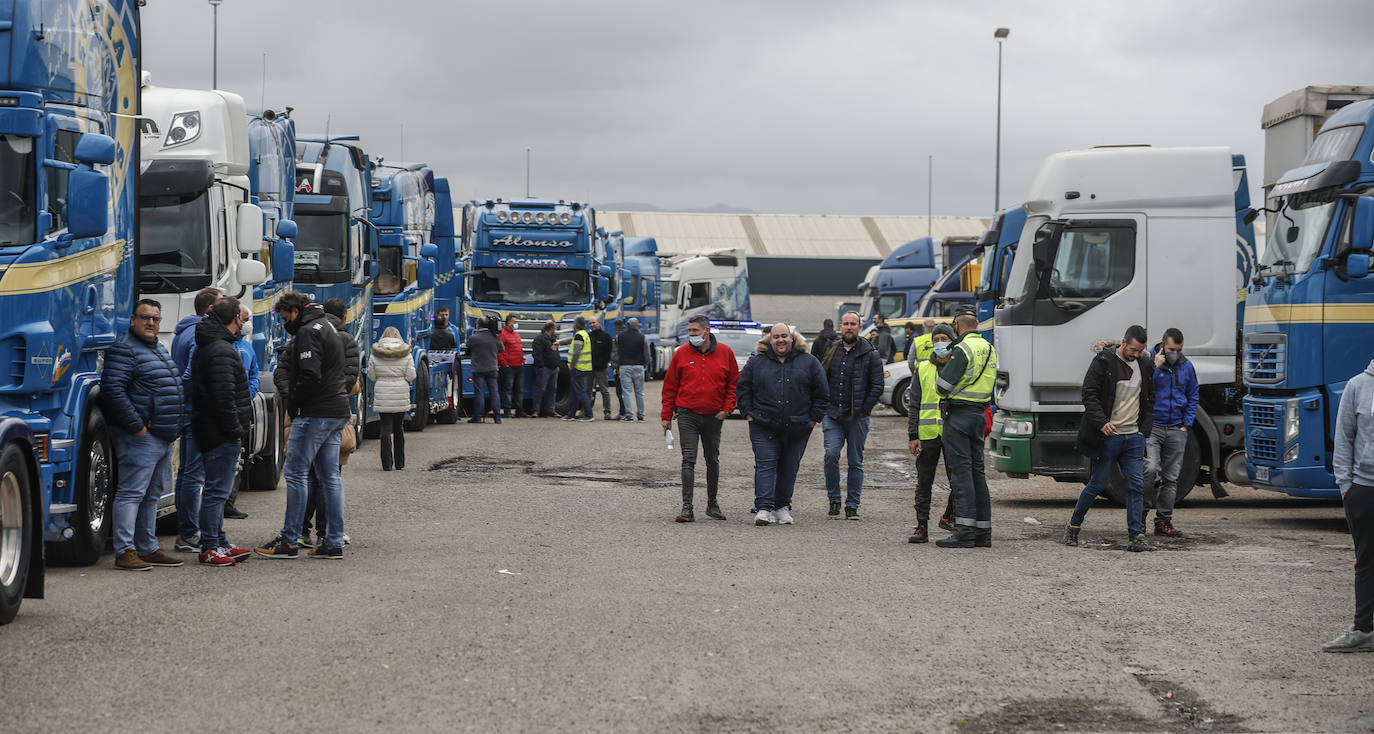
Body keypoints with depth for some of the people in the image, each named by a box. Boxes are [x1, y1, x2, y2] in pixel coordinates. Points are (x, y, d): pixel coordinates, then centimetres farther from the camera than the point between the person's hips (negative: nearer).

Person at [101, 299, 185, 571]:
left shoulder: (159, 350, 20)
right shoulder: (124, 350, -10)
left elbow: (174, 390, 31)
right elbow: (113, 391, -21)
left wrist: (174, 427, 19)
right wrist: (137, 426, -21)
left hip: (164, 437, 10)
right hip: (140, 437, -10)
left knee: (152, 495, 14)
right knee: (131, 493, -9)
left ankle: (148, 548, 20)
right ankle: (124, 551, -10)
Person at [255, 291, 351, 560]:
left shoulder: (308, 331, -11)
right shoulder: (327, 327, 21)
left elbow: (311, 376, -20)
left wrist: (293, 404, -8)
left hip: (316, 414, -10)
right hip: (337, 412, 10)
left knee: (296, 472, -5)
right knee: (329, 477, 9)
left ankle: (288, 541, -4)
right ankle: (334, 543, 8)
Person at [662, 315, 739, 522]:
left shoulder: (725, 353, 1)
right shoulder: (681, 354, -1)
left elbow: (734, 383, 9)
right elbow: (670, 386, 5)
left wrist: (727, 408, -2)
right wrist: (666, 416, 2)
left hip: (714, 417, 2)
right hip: (687, 415, -1)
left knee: (713, 460, 12)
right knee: (689, 460, -9)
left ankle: (712, 504, 25)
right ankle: (687, 507, -12)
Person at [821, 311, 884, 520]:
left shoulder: (870, 354, 0)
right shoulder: (832, 352, 11)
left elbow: (877, 386, -2)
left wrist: (863, 409, -8)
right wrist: (823, 406, 8)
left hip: (857, 417, -2)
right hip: (833, 415, 2)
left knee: (855, 462, 3)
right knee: (831, 454, -13)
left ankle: (852, 506, 10)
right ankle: (834, 500, 1)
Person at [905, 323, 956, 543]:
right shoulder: (923, 369, 9)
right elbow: (913, 405, 7)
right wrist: (913, 436, -1)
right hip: (927, 434, 1)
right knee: (924, 482, 3)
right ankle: (922, 527, 7)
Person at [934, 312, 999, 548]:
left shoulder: (962, 350, -14)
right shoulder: (989, 349, 14)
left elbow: (942, 387, -15)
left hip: (959, 414, -8)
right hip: (979, 414, 8)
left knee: (961, 471, -8)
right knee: (976, 471, 11)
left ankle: (964, 531, -12)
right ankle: (983, 531, 12)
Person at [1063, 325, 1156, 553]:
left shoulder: (1146, 365, 9)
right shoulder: (1104, 362, -6)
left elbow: (1150, 399, 19)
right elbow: (1089, 395, -9)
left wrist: (1145, 428, 7)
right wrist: (1102, 422, -20)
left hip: (1134, 437, 4)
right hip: (1108, 436, -4)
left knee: (1136, 486, -2)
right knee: (1097, 484, 1)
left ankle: (1136, 538, -1)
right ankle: (1073, 526, 20)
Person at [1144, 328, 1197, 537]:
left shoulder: (1187, 367, 10)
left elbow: (1193, 397, 17)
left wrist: (1186, 424, 7)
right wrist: (1155, 367, -19)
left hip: (1176, 430, 4)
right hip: (1151, 426, -4)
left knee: (1171, 477, 5)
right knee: (1151, 469, -20)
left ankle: (1164, 520, 10)